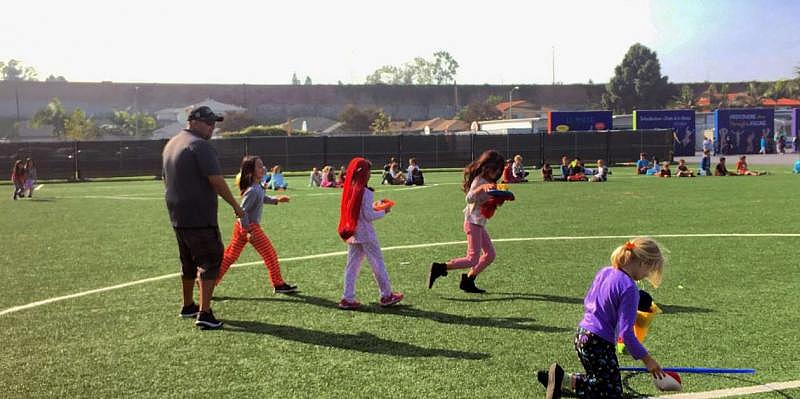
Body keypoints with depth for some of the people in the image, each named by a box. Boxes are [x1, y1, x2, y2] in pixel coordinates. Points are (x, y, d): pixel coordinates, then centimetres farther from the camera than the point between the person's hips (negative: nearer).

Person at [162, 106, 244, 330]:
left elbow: (167, 180, 24)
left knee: (188, 262, 21)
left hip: (177, 217, 9)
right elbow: (216, 180, -18)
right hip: (200, 218, -9)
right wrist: (236, 206, -10)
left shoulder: (170, 145, 17)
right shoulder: (199, 145, -14)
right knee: (210, 261, -4)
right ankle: (204, 313, -9)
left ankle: (188, 306, 34)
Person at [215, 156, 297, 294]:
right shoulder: (252, 190, -21)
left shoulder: (258, 187, 8)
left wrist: (277, 199, 14)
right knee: (270, 254, 2)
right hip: (250, 226, -10)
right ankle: (279, 285, 11)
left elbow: (263, 198, 28)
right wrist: (248, 231, -22)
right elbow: (242, 211, -24)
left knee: (229, 256, 12)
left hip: (241, 226, 10)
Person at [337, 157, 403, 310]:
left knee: (352, 265, 9)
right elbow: (368, 215, -17)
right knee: (378, 263, 6)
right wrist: (384, 212, -3)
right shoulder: (366, 192, -17)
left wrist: (375, 206, 13)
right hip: (366, 235, -7)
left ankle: (348, 298, 9)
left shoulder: (349, 190, 6)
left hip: (352, 234, 7)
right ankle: (386, 295, 15)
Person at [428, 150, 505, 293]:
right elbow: (469, 198, -29)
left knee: (490, 255, 10)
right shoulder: (479, 180, -15)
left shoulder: (487, 182, 14)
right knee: (473, 259, -9)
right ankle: (439, 268, -6)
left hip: (480, 223, 10)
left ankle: (468, 281, 15)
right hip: (473, 223, -10)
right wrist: (482, 187, -44)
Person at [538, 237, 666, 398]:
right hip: (599, 343, -9)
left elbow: (586, 303, 17)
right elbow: (626, 332, -19)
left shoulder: (604, 272, 5)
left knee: (599, 380, 23)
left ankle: (559, 378, 11)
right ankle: (566, 380, -11)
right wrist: (646, 359, -11)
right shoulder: (629, 288, -19)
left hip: (581, 335, 9)